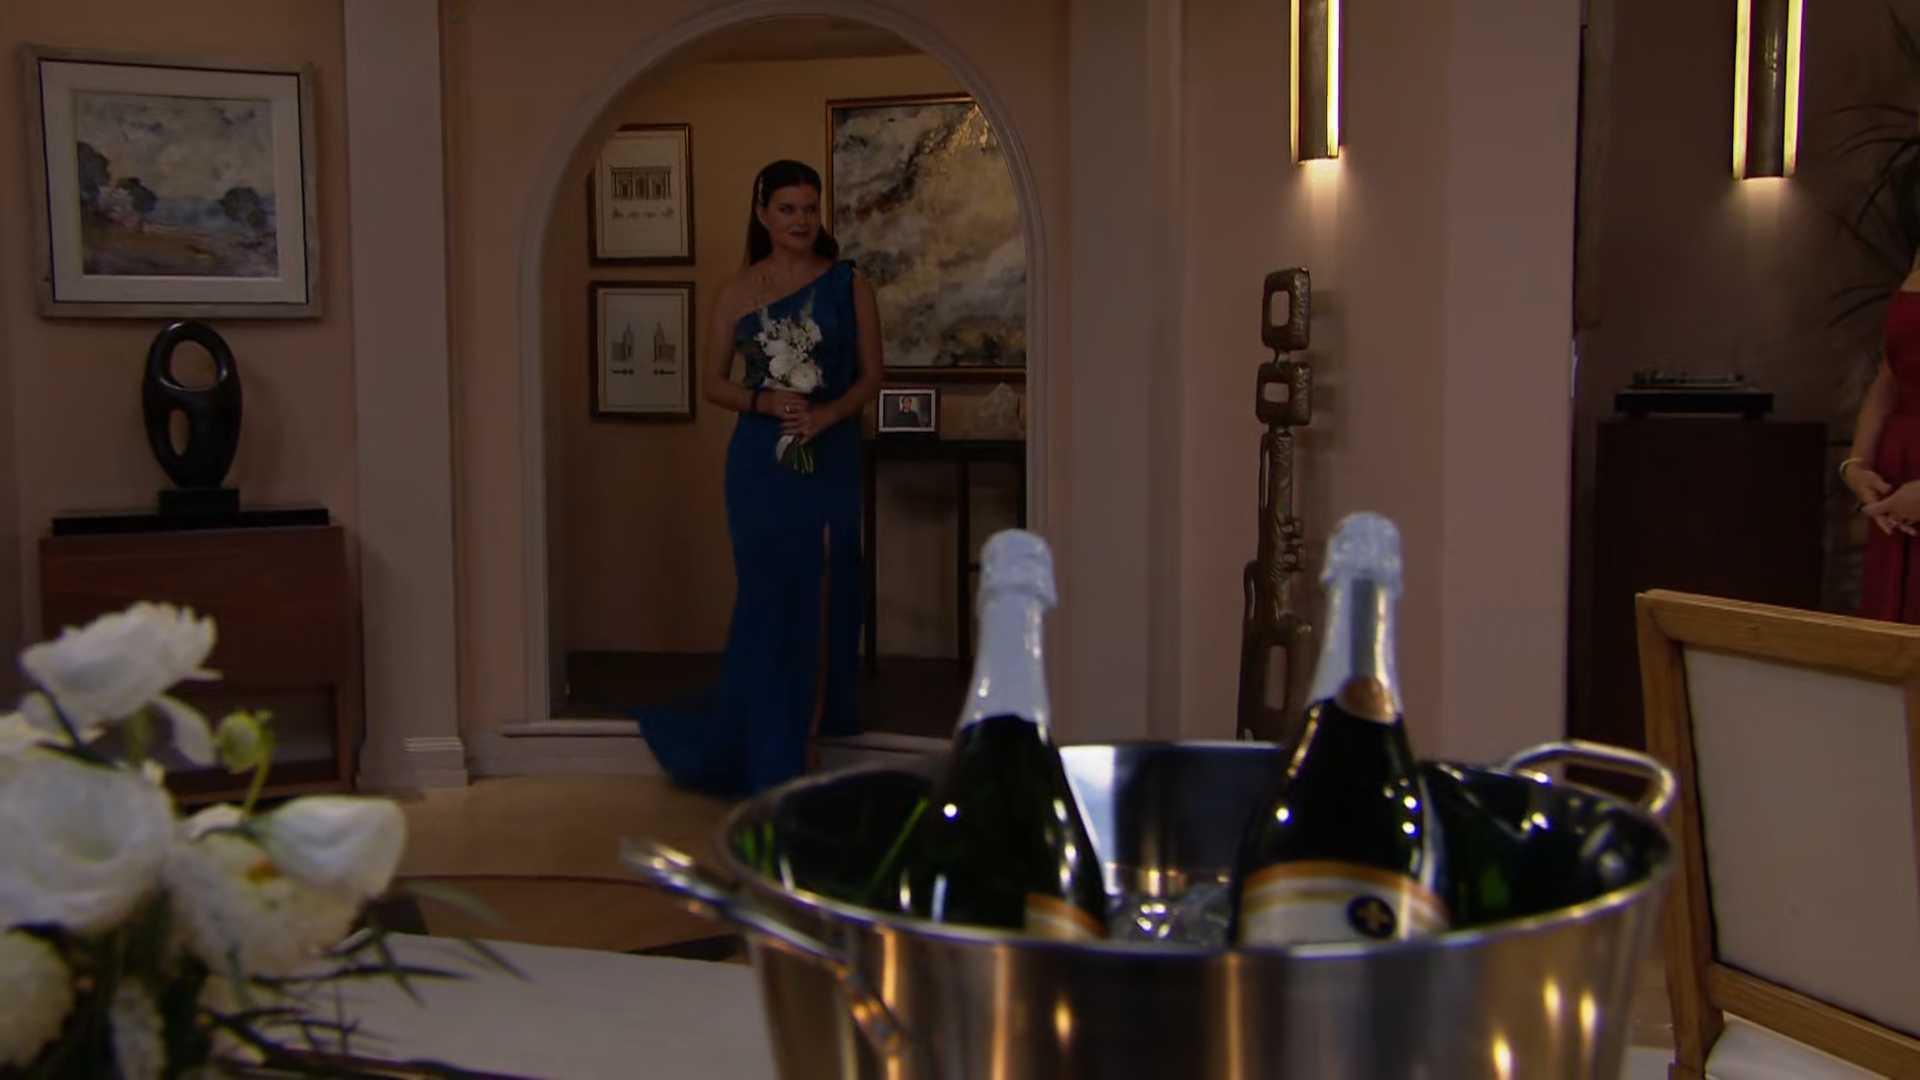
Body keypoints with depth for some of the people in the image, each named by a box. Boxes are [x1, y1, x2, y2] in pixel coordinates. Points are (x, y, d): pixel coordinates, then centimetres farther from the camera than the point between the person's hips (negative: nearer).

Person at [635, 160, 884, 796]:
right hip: (761, 463, -1)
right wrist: (766, 402, -12)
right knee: (769, 599, -1)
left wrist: (828, 412, -14)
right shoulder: (739, 293, 5)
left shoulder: (850, 286, 5)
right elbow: (712, 382, 6)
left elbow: (871, 376, 5)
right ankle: (772, 760, 9)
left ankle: (807, 738, 13)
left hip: (831, 458, 1)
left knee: (824, 597, 1)